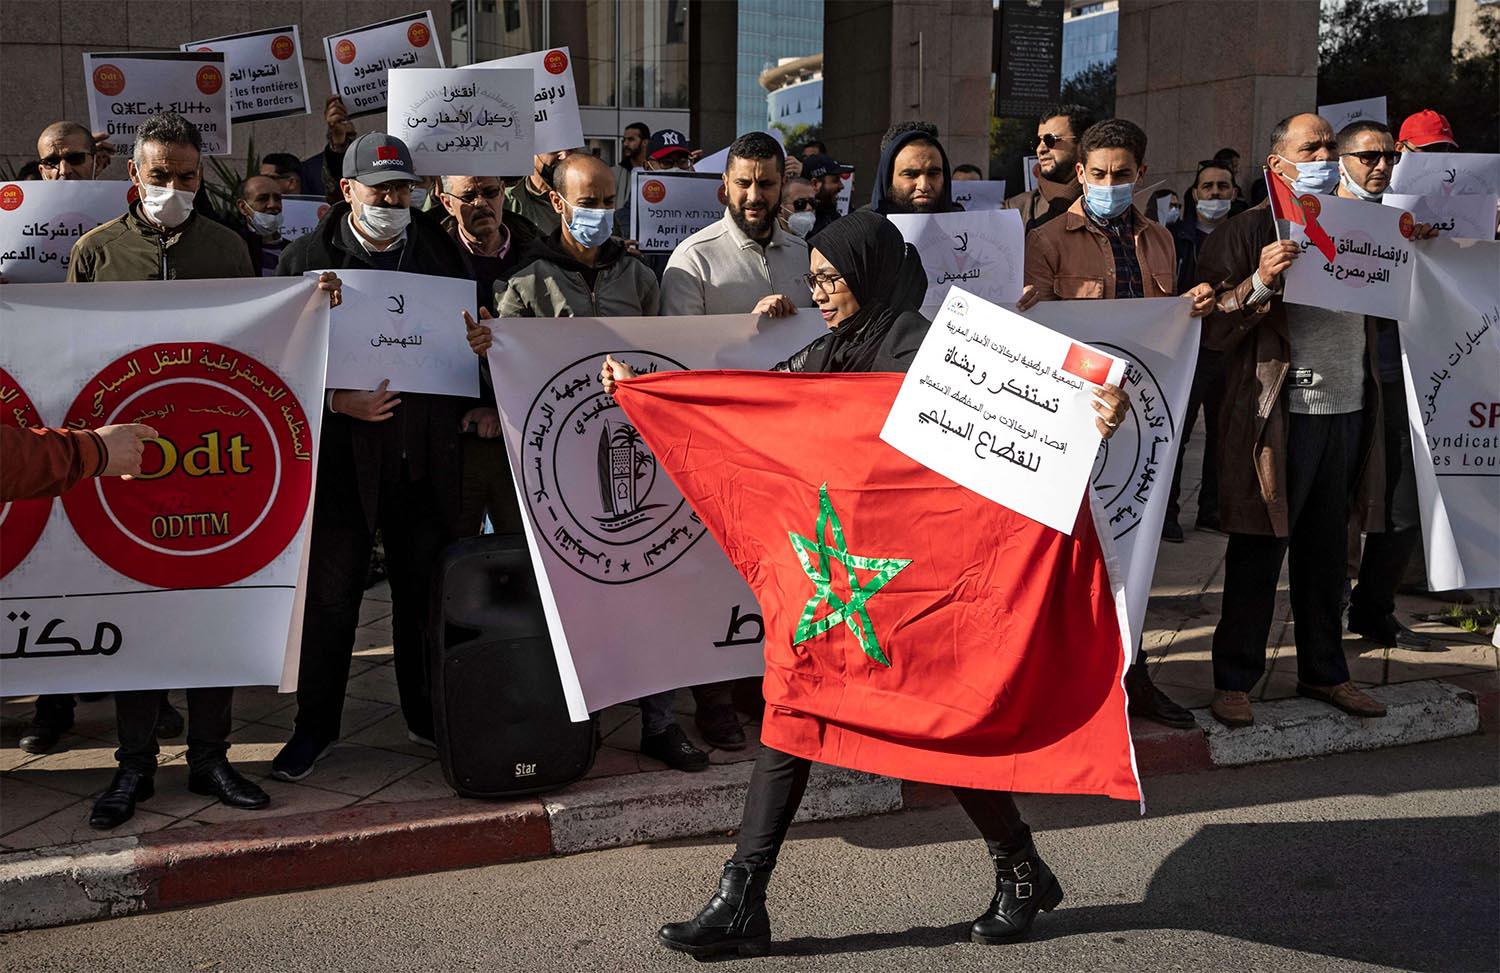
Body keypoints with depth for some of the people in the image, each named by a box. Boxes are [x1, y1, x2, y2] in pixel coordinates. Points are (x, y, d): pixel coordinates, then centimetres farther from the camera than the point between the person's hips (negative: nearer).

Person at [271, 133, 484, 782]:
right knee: (331, 592, 4)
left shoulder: (442, 252, 10)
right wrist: (335, 400, -16)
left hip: (428, 449, 3)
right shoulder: (307, 259, 1)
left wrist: (472, 406, 3)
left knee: (427, 588, 10)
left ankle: (428, 717, 25)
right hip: (342, 446, -2)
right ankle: (315, 725, 19)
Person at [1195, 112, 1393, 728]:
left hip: (1347, 408, 6)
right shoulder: (1246, 232, -2)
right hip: (1279, 416, -6)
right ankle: (1234, 681, 10)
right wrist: (1259, 283, -23)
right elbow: (1211, 329, -8)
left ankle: (1323, 672, 25)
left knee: (1327, 551, 13)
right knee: (1258, 554, 0)